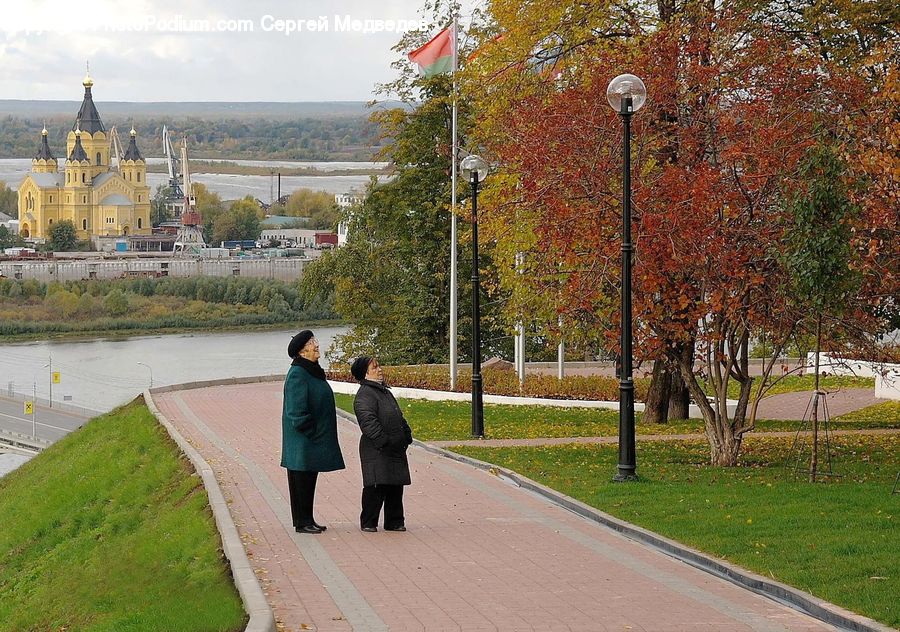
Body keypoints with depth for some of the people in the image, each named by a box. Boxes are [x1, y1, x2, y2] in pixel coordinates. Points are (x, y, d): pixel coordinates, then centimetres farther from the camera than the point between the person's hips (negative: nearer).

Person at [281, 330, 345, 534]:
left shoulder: (313, 372, 14)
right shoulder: (297, 375, -17)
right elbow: (297, 410, -21)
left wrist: (318, 433, 16)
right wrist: (310, 432, -18)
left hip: (314, 441, 10)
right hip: (302, 440, -10)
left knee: (308, 480, 13)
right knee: (301, 479, -3)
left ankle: (307, 520, 19)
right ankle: (302, 522, 2)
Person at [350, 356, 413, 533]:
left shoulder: (385, 392, 19)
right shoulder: (364, 395, -12)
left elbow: (399, 418, 27)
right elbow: (368, 421, -22)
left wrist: (406, 436, 16)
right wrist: (383, 440, -25)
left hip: (396, 450, 9)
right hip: (377, 452, -9)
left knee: (396, 487, 11)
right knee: (375, 488, -6)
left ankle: (395, 521, 20)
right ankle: (368, 522, 4)